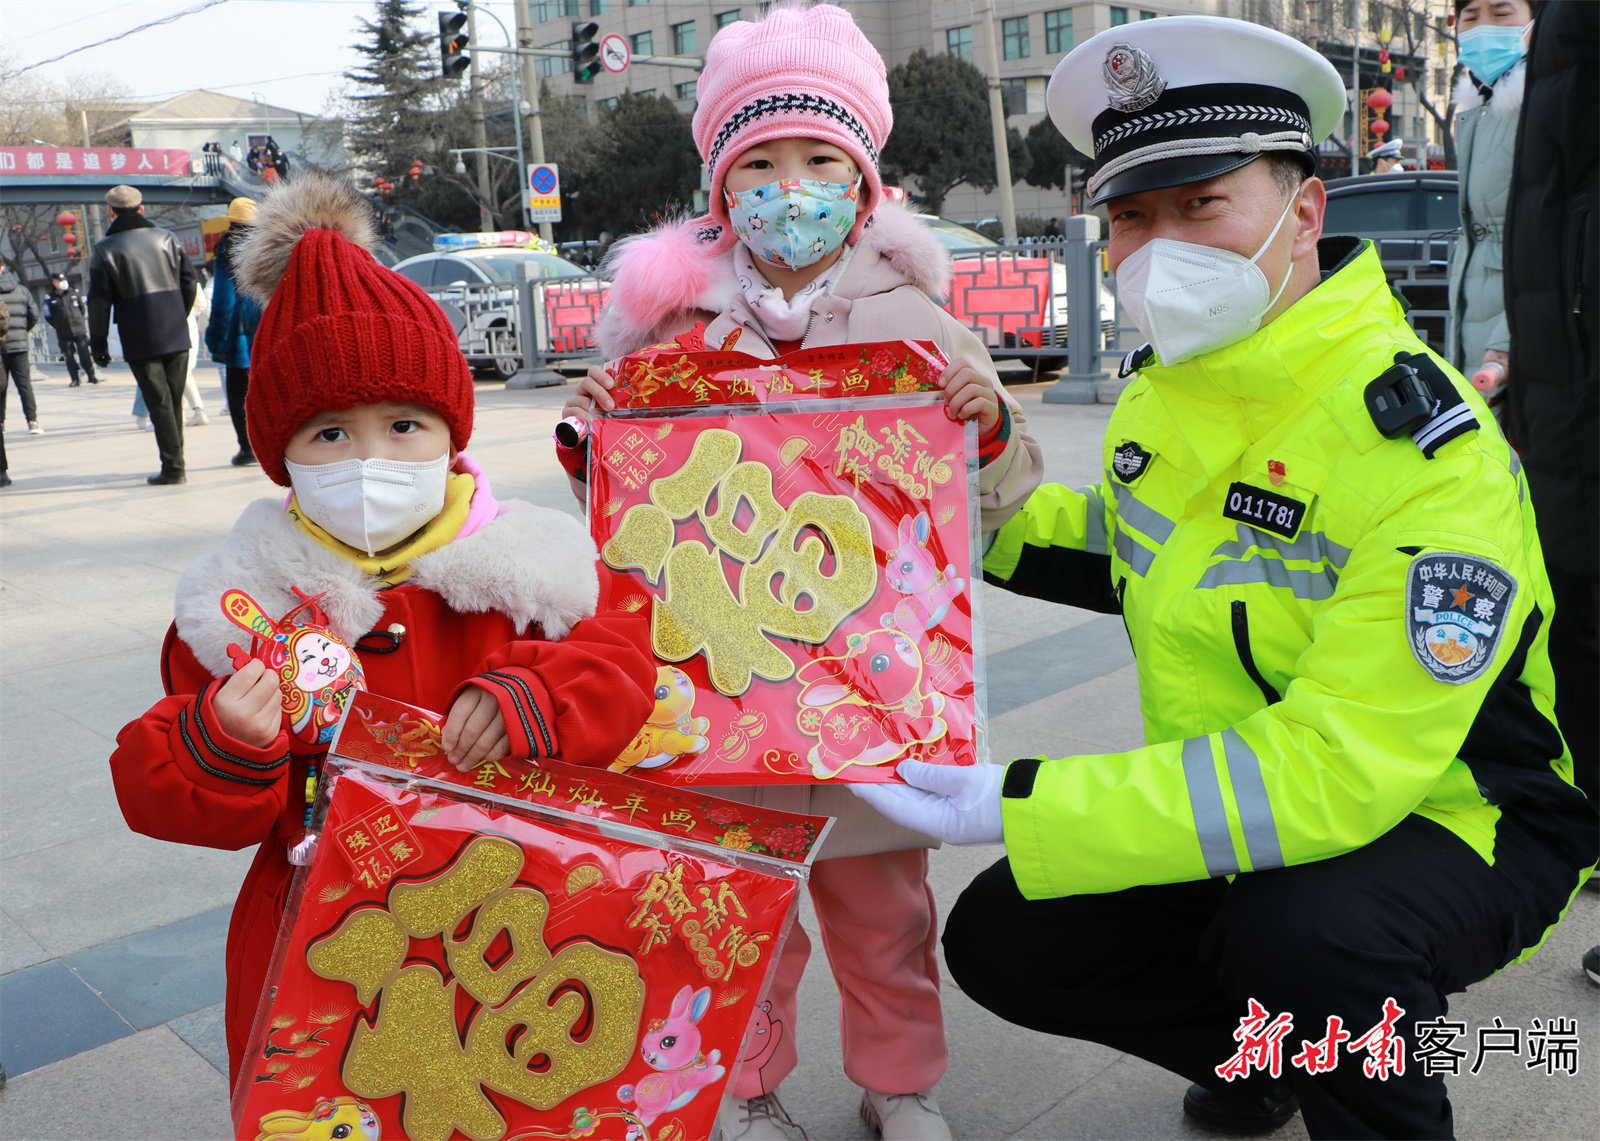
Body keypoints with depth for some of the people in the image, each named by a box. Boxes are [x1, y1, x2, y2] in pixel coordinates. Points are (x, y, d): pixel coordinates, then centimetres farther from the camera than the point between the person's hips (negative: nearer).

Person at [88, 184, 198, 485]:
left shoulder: (105, 249, -3)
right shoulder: (166, 239, 7)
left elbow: (99, 301, -4)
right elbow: (189, 282, 8)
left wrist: (98, 343, 2)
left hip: (140, 342, -3)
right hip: (176, 336, 3)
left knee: (159, 403, -3)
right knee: (174, 400, 11)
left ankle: (173, 468, -5)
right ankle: (174, 463, 17)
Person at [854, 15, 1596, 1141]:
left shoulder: (1423, 448, -27)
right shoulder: (1163, 386, -2)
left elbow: (1335, 768, -34)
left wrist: (1020, 808, -37)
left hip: (1455, 818, -7)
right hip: (1244, 805, 7)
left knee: (1299, 928, -38)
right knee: (1003, 940, 1)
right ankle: (1272, 1050, 23)